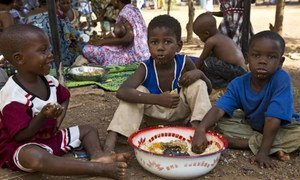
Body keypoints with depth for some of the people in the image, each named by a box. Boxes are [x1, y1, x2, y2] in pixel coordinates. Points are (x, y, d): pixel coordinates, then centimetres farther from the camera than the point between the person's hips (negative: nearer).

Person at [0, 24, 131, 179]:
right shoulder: (13, 96, -25)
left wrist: (58, 118, -1)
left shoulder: (49, 81, -2)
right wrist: (43, 117, -36)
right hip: (22, 147, -8)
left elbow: (64, 98, 17)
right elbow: (21, 135, -24)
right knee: (35, 158, -43)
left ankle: (97, 155, -24)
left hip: (52, 136, 9)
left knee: (89, 130, 8)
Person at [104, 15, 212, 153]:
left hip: (181, 116, 1)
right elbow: (121, 92, -38)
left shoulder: (184, 63, -17)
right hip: (154, 118, -1)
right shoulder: (146, 68, -22)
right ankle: (111, 139, -29)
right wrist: (158, 99, -48)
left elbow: (208, 88, -3)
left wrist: (198, 73, -27)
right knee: (138, 91, -26)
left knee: (198, 85, -18)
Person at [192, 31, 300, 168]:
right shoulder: (239, 84, -19)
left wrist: (263, 153, -34)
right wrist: (200, 129, -49)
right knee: (223, 124, -17)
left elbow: (273, 119, -33)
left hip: (282, 127, -3)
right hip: (252, 125, 4)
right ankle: (276, 147, -20)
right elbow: (218, 109, -30)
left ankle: (246, 143, -23)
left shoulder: (281, 79, -30)